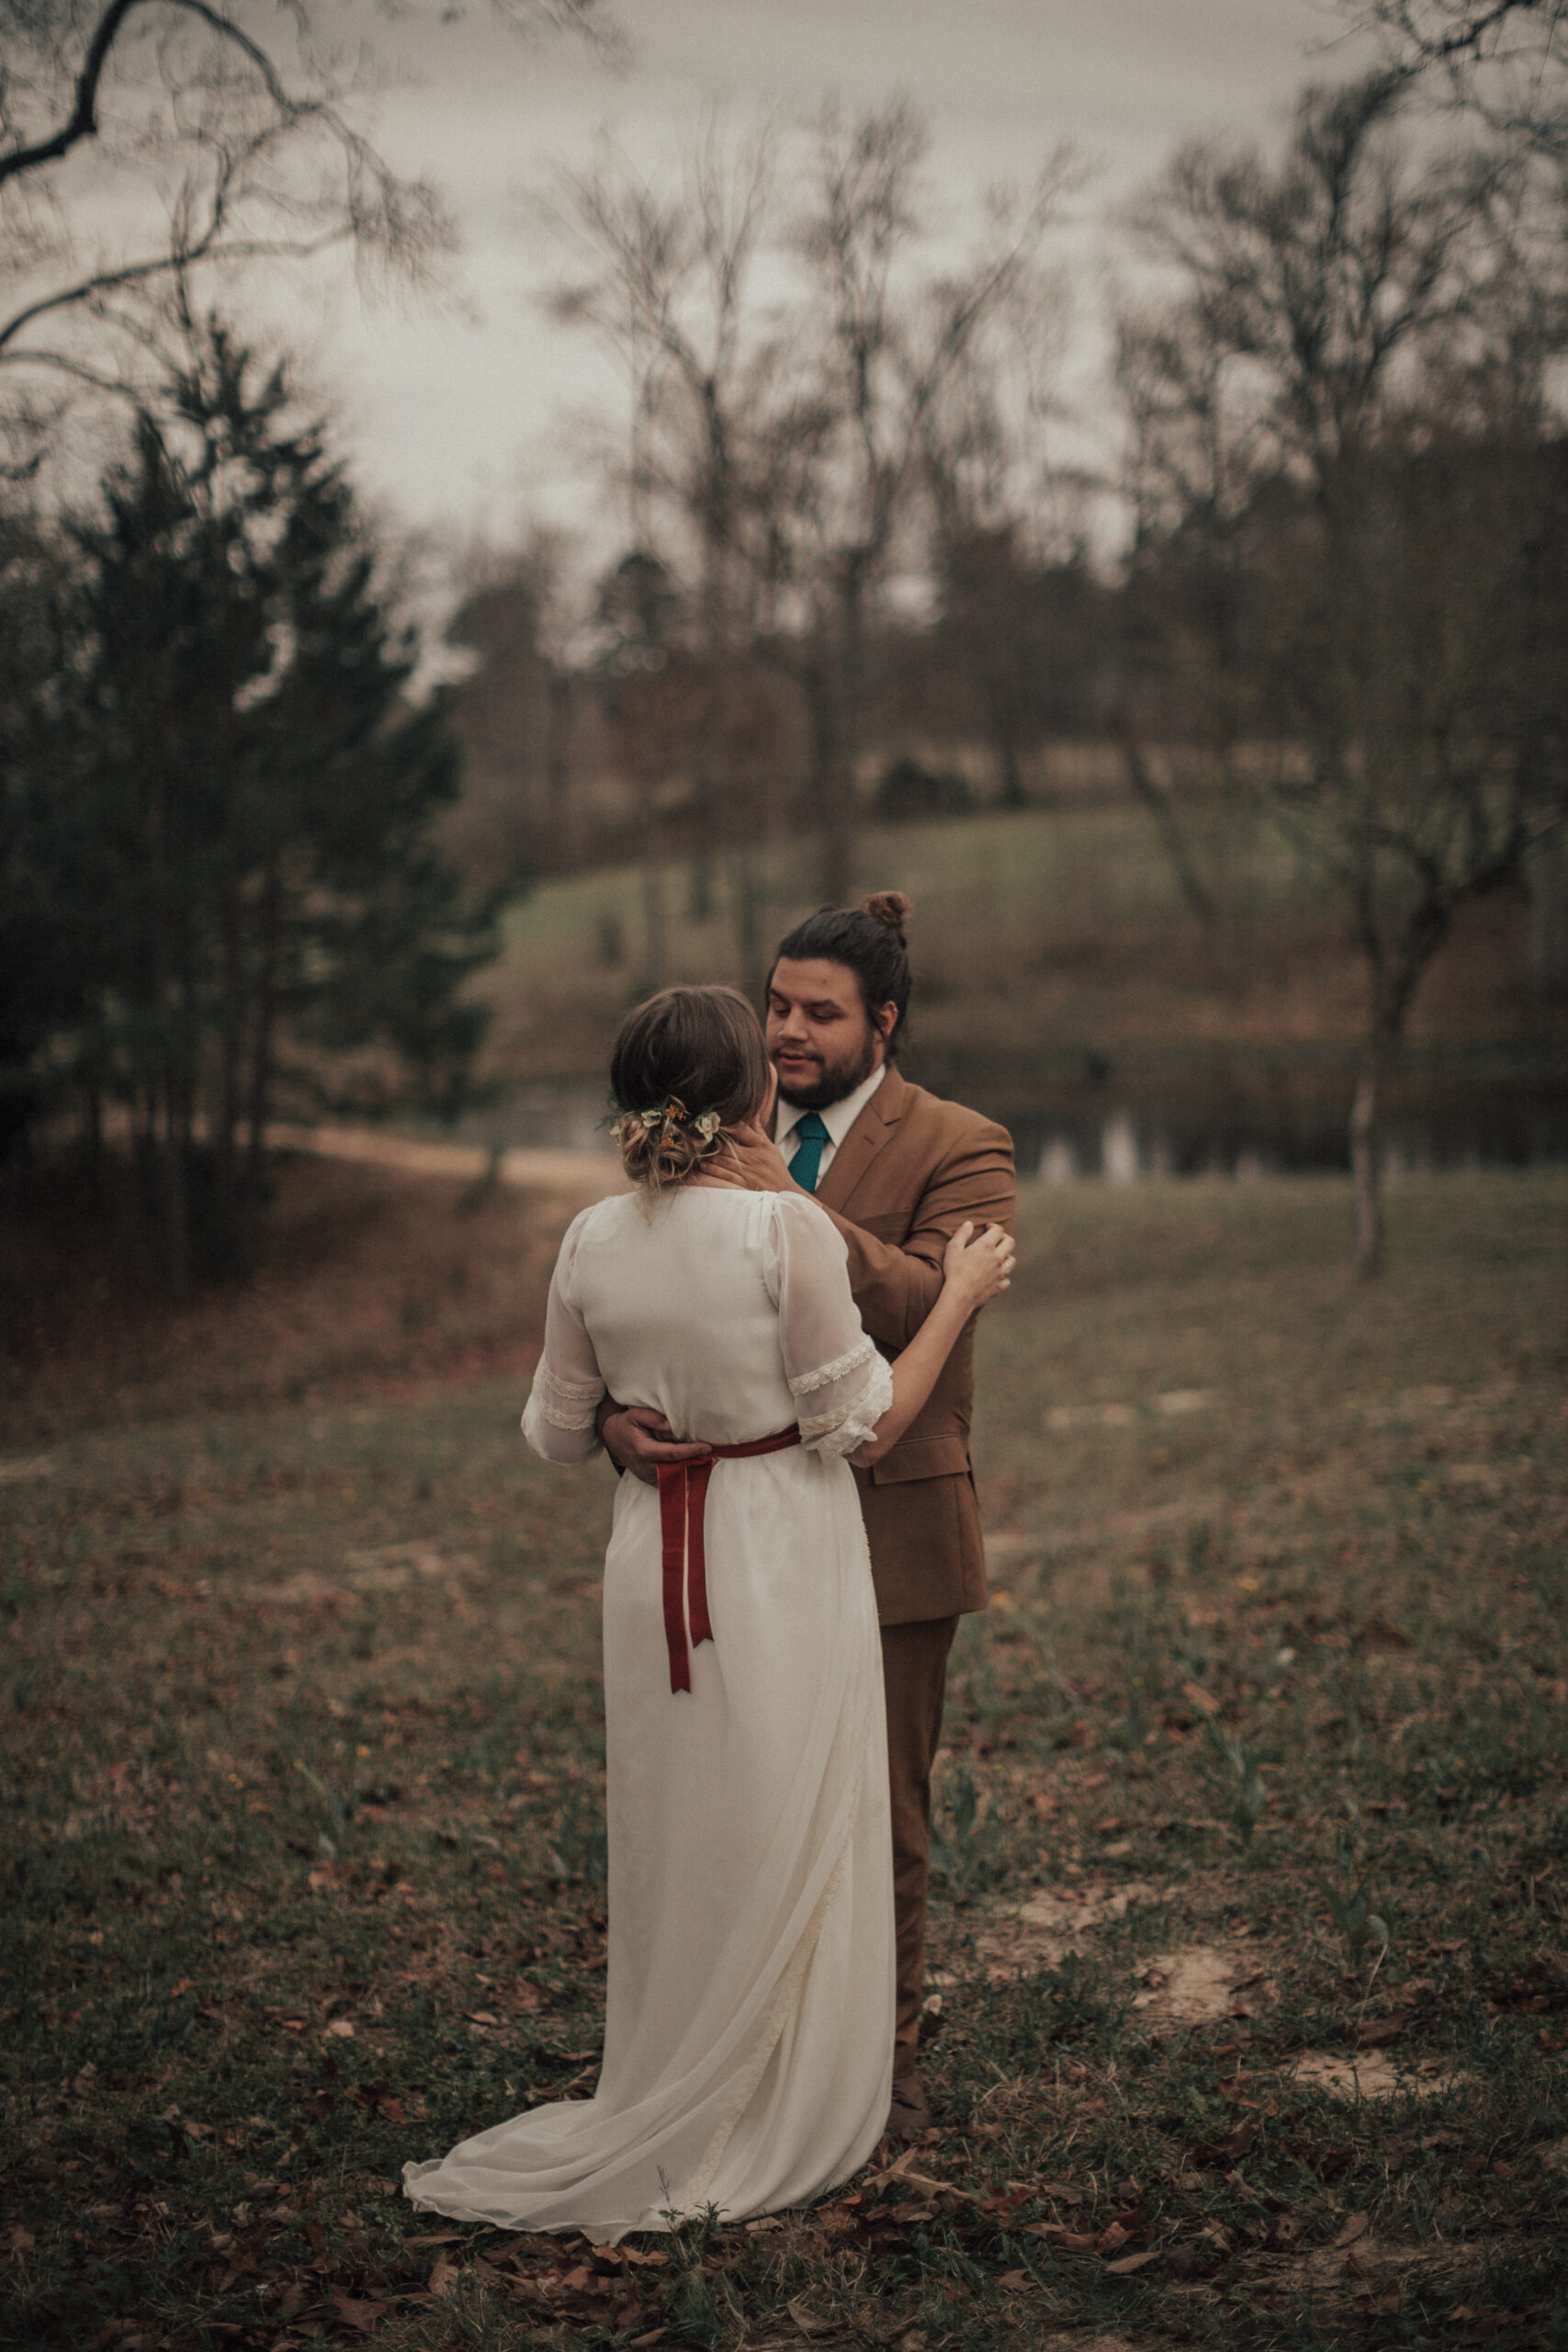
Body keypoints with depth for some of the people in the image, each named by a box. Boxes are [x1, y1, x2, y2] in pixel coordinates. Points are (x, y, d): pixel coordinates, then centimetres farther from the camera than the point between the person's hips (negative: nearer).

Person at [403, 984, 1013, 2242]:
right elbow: (863, 1426, -12)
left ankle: (657, 2120, 28)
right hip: (784, 1557, -4)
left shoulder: (593, 1242, -3)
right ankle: (780, 2125, 20)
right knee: (786, 1852, 9)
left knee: (670, 1842, 17)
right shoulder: (786, 1225, -17)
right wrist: (960, 1296, -2)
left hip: (654, 1559, 5)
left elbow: (558, 1432, 6)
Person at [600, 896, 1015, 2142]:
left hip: (886, 1526, -4)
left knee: (882, 1812, 9)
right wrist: (619, 1406, -18)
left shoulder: (959, 1148, -6)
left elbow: (935, 1306, -22)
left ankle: (886, 2054, 25)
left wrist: (795, 1212, -30)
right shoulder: (725, 1139, 7)